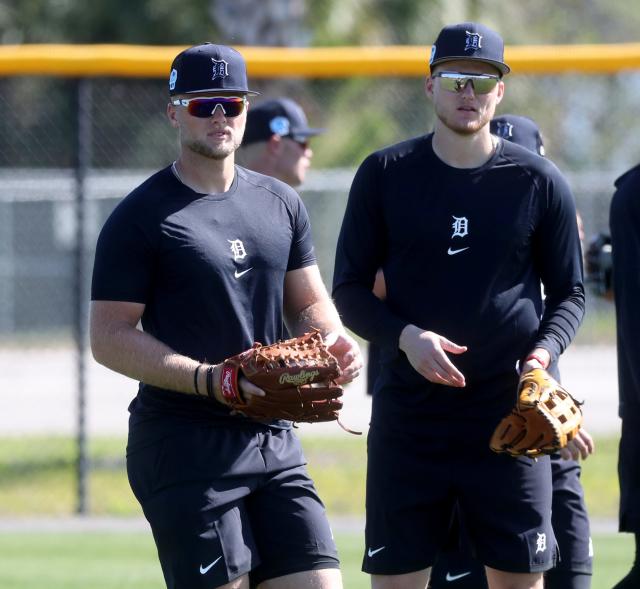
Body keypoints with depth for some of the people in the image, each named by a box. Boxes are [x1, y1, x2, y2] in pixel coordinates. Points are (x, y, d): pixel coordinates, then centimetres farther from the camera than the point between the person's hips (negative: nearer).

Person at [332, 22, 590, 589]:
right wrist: (405, 336, -14)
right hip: (407, 416, 0)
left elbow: (570, 292, 9)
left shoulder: (539, 181, 3)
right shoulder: (384, 175, 3)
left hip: (510, 414, 0)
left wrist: (544, 351, -11)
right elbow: (350, 291, 5)